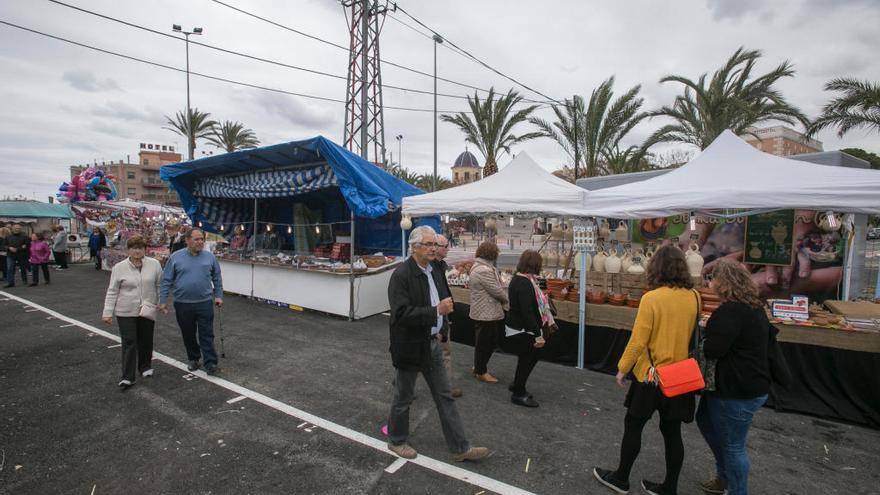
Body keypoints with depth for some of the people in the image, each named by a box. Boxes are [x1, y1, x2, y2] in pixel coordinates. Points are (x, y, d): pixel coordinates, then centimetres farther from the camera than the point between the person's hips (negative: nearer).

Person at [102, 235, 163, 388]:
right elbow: (112, 291, -1)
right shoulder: (119, 267, -3)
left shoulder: (154, 264, -1)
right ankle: (128, 377, 4)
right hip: (126, 312, -1)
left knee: (146, 341, 12)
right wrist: (108, 312, -4)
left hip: (147, 311, 1)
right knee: (129, 343, -2)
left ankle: (145, 367, 32)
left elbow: (160, 285, 6)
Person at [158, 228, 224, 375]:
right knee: (188, 334, 14)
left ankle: (210, 363, 1)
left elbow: (217, 278, 10)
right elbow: (166, 281, 2)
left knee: (207, 335, -1)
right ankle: (193, 359, 32)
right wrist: (163, 301, -2)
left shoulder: (210, 257, 2)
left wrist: (218, 295, 4)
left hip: (204, 303, 0)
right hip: (183, 304, 1)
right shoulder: (176, 257, -1)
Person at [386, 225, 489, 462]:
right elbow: (401, 314, -29)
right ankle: (396, 441, 36)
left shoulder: (434, 271, 4)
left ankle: (460, 447, 25)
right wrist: (437, 311, -30)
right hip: (409, 346, -7)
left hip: (431, 343, 7)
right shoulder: (401, 275, -21)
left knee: (445, 396, 13)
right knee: (403, 397, 13)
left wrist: (445, 306, 0)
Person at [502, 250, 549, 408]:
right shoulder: (524, 284, -26)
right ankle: (519, 394, 19)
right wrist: (538, 334, -28)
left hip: (517, 328, 10)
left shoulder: (518, 279, 6)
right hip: (523, 331, -10)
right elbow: (527, 312, -30)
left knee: (526, 359, 23)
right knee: (527, 360, 4)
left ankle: (517, 386, 38)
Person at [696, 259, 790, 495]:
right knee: (706, 420, 25)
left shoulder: (730, 312, -26)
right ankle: (725, 475, 41)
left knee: (733, 445, 6)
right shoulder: (754, 307, 6)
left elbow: (711, 351, -27)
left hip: (739, 392, -10)